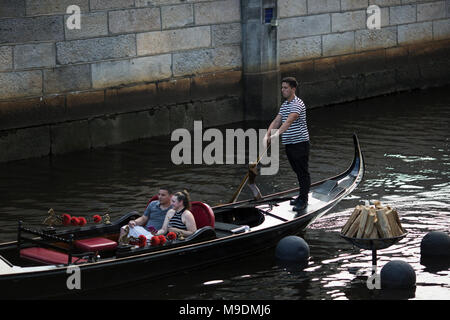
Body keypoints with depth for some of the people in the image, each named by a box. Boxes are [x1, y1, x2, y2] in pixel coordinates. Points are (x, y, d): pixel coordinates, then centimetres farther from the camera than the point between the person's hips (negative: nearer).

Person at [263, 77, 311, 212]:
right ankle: (302, 196, 26)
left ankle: (303, 200, 0)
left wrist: (277, 133, -41)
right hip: (289, 144, 9)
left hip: (300, 143, -9)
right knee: (298, 171, 17)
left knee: (303, 171, -3)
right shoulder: (284, 105, 14)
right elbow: (276, 121, 7)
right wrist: (267, 135, -8)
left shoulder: (297, 104, -16)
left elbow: (289, 121, -30)